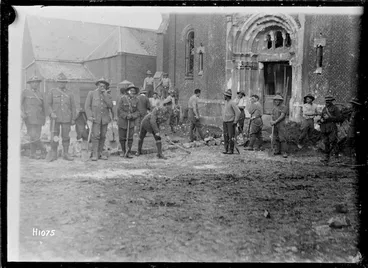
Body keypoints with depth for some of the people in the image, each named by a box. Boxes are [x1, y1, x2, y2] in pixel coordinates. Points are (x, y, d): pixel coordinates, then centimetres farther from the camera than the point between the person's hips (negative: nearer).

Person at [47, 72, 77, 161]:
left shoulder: (70, 93, 6)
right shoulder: (52, 92, 3)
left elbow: (73, 107, 7)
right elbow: (48, 104, 2)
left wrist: (73, 119, 2)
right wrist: (51, 113, -15)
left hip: (66, 119, 1)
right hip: (55, 118, -1)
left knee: (66, 136, 5)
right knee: (54, 136, -1)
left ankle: (66, 154, 14)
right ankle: (54, 154, 9)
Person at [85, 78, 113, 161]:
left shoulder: (108, 96, 13)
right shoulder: (91, 93, 8)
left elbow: (110, 106, -5)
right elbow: (87, 106, 3)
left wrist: (105, 95, -7)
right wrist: (89, 116, -10)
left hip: (104, 119, 3)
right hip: (95, 118, -3)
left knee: (103, 137, 3)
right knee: (95, 135, -12)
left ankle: (100, 153, 12)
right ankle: (94, 154, -9)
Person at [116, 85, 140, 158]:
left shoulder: (136, 100, 3)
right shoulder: (123, 99, -2)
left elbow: (138, 112, 2)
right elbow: (119, 109, -5)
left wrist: (132, 116, -15)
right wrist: (126, 115, -16)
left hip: (131, 122, 1)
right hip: (122, 121, -1)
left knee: (130, 138, -7)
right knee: (122, 138, 7)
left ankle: (128, 153, 1)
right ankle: (123, 151, 26)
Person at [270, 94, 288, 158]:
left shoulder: (284, 107, -3)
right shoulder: (274, 108, 18)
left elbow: (282, 116, -12)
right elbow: (272, 116, 16)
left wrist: (275, 121, -16)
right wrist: (272, 121, -6)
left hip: (281, 124, -7)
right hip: (275, 125, 7)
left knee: (282, 139, -10)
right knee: (276, 138, 6)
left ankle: (284, 152, -10)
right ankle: (277, 151, 14)